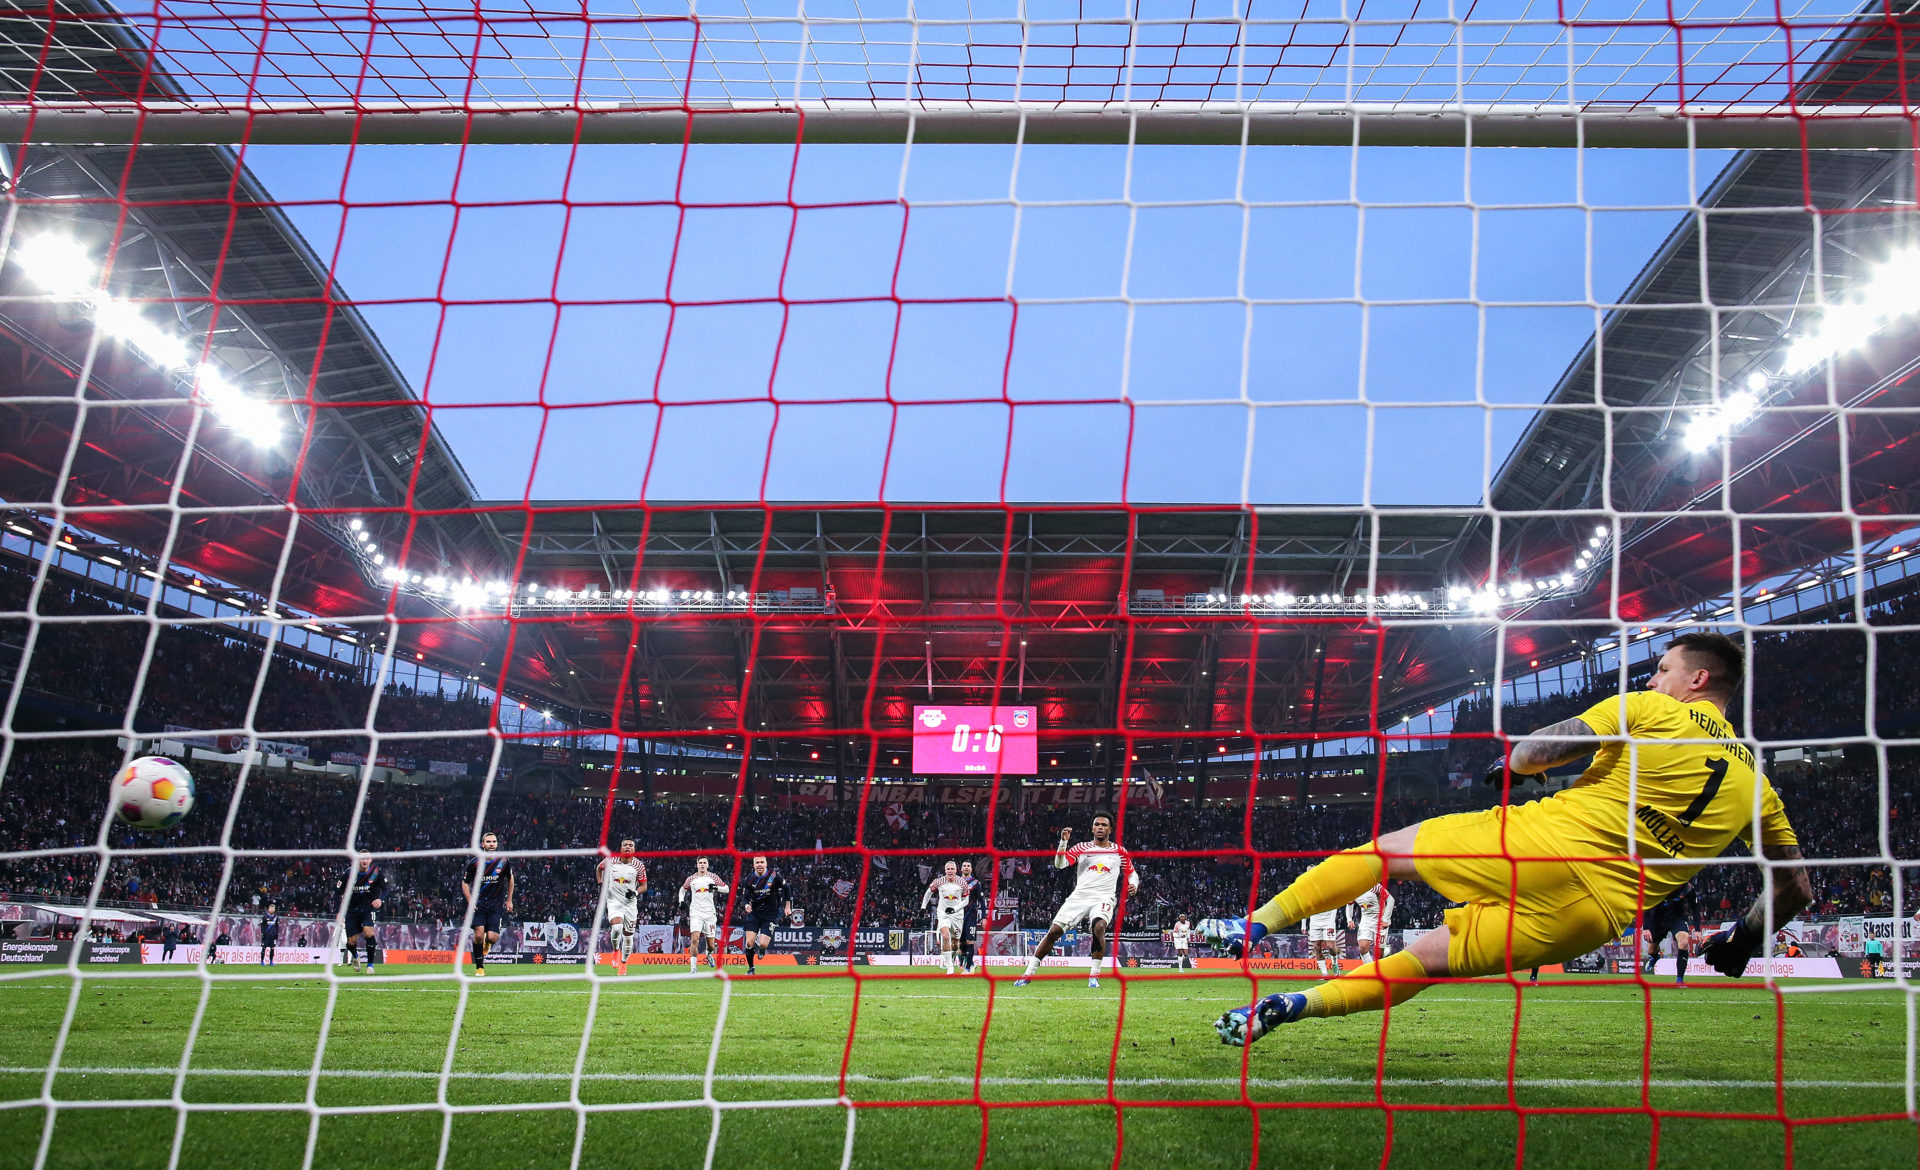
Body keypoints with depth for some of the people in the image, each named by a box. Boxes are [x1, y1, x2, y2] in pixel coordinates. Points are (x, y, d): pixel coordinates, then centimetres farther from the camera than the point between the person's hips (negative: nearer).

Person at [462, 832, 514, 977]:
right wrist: (470, 901, -7)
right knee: (479, 934, -15)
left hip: (497, 905, 0)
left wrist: (509, 900, 13)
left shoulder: (503, 861, -4)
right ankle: (479, 967, 4)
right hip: (478, 904, 0)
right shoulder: (474, 863, -6)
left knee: (492, 937, -12)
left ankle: (487, 943, 29)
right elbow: (465, 883, 7)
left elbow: (510, 878, 13)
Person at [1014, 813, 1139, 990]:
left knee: (1099, 927, -33)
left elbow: (1132, 873, 20)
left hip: (1104, 898, -1)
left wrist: (1133, 884, -3)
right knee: (1054, 931, -10)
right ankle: (1029, 973, 1)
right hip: (1079, 896, 1)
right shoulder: (1082, 848, 10)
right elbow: (1059, 864, 0)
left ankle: (1094, 975, -21)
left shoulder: (1119, 850, 12)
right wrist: (1063, 842, -14)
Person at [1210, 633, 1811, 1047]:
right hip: (1597, 916, 4)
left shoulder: (1648, 709, 2)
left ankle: (1259, 922, 14)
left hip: (1544, 841, -4)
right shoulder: (1756, 784, 15)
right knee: (1425, 959, 14)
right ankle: (1291, 1005, -1)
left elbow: (1534, 752, -3)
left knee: (1384, 847, 17)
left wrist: (1510, 764, 19)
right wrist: (1745, 938, 34)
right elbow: (1796, 887, 19)